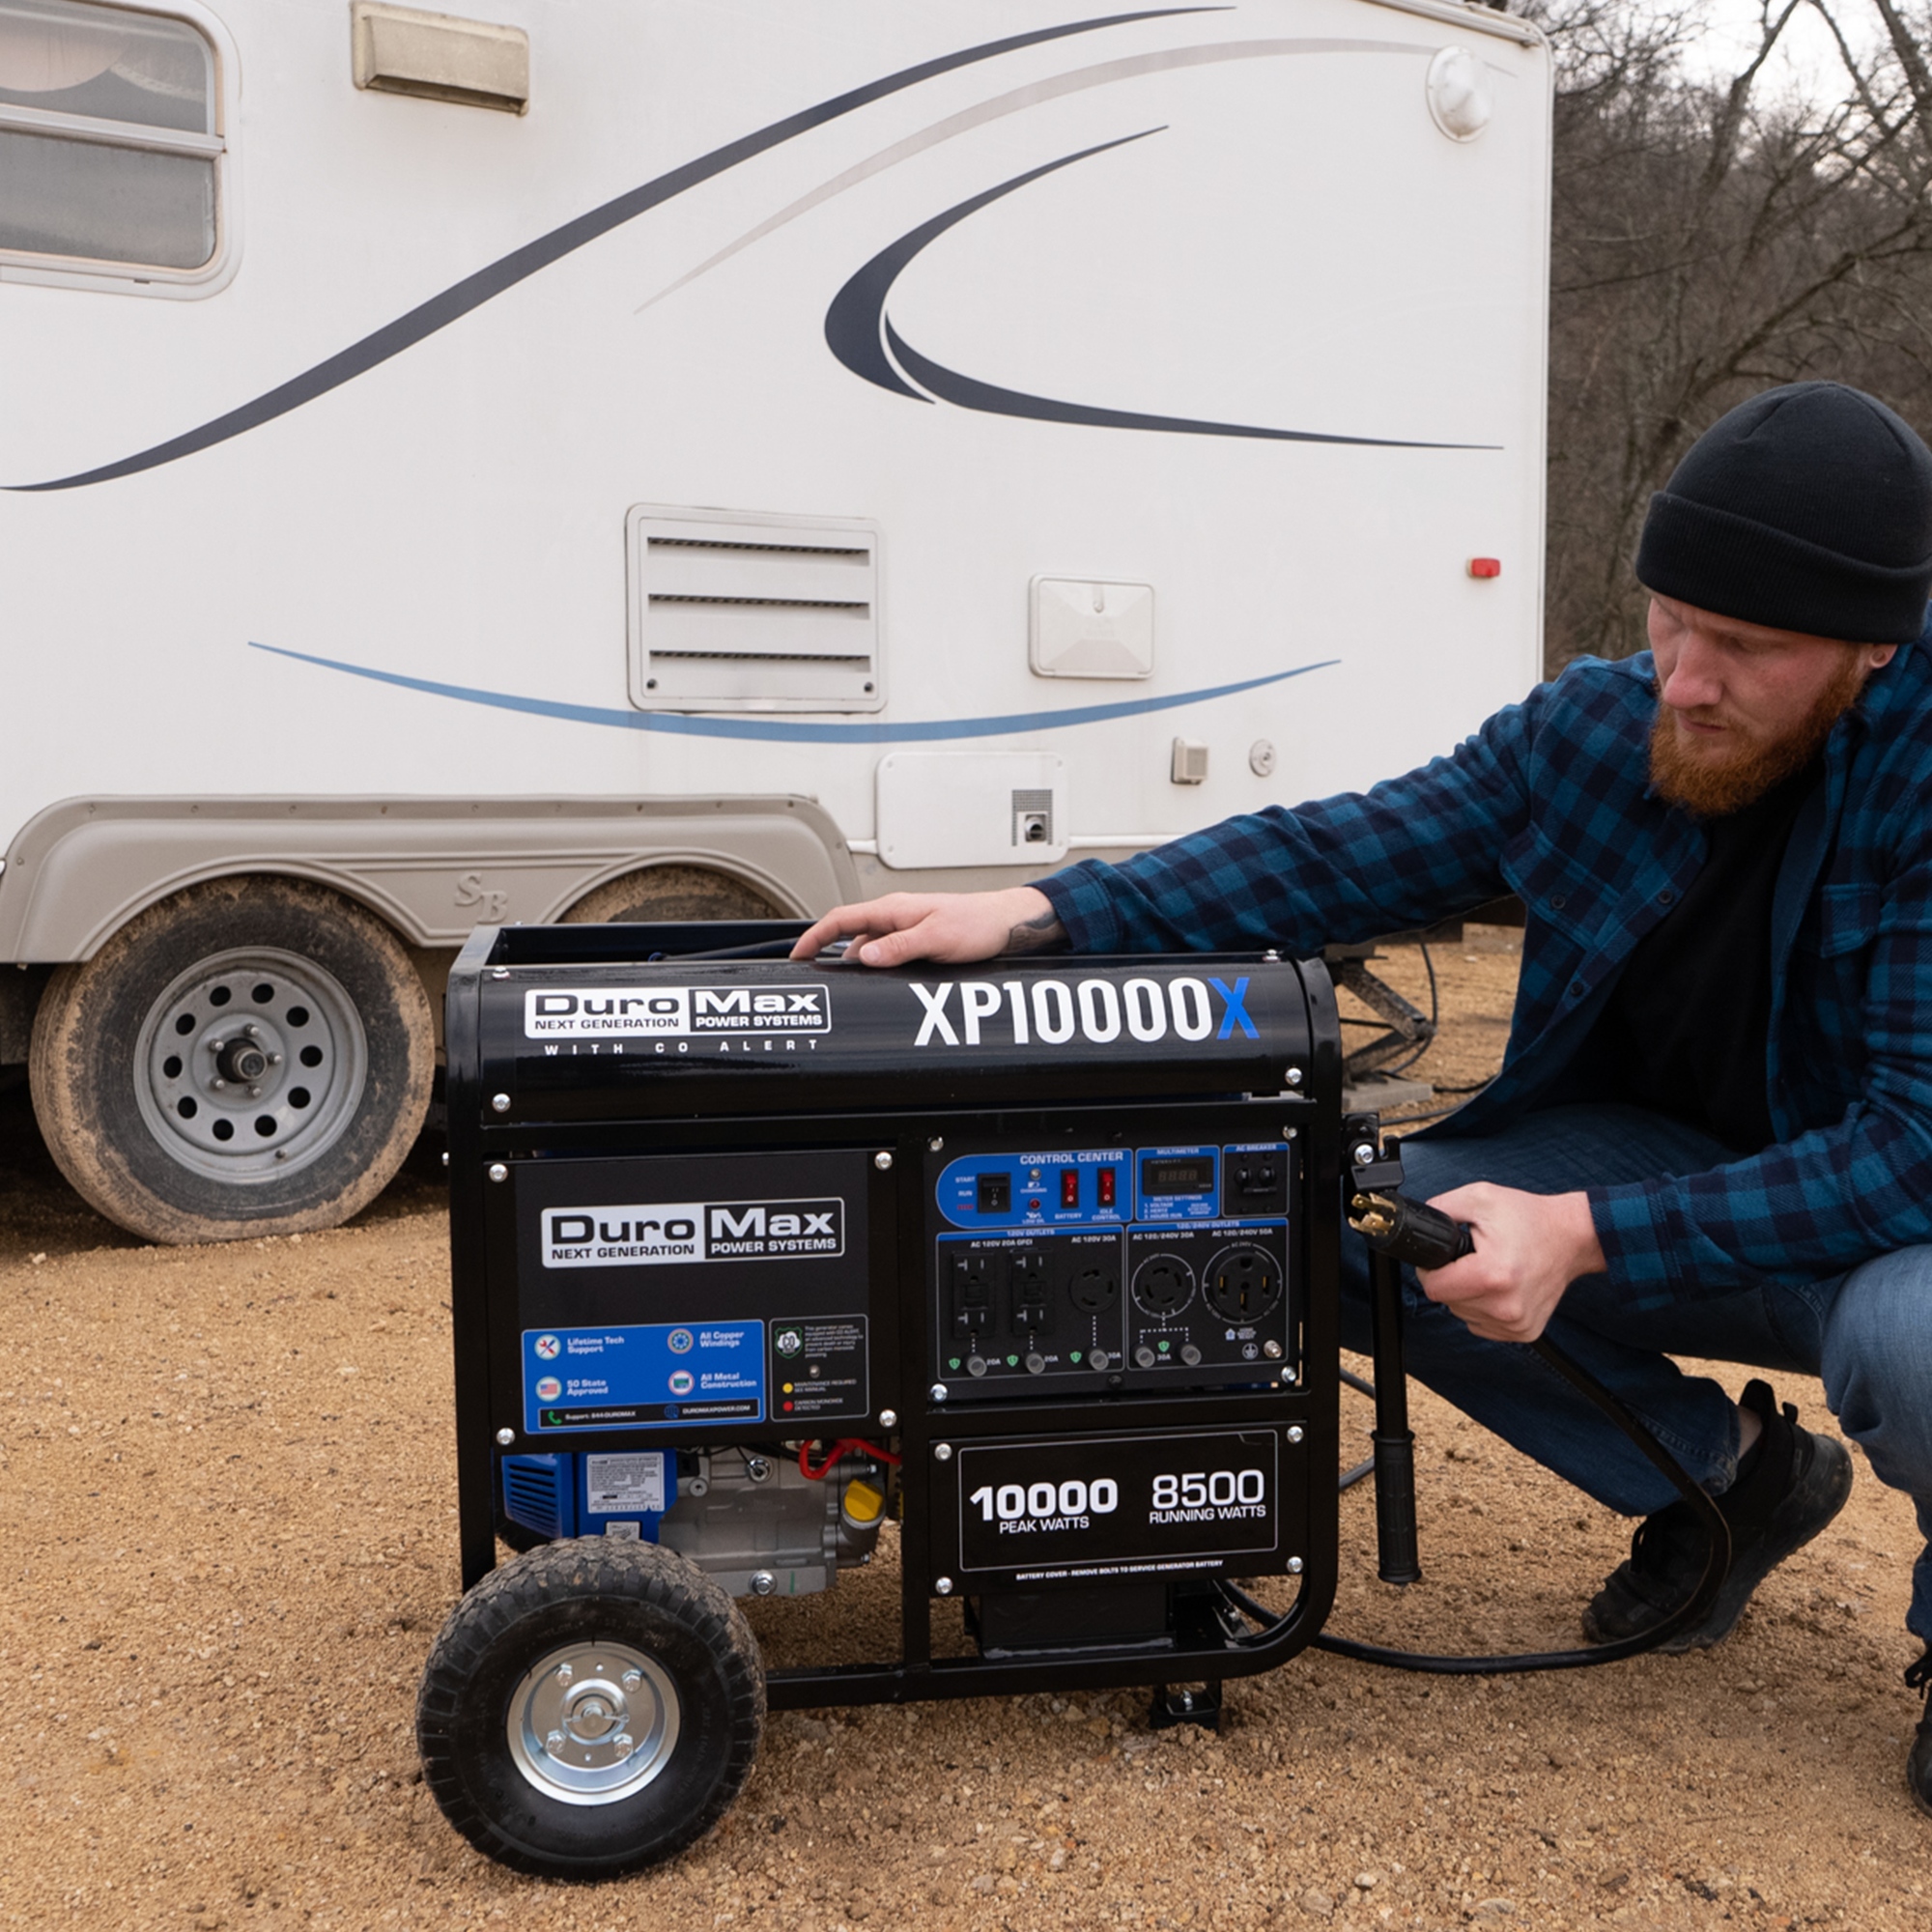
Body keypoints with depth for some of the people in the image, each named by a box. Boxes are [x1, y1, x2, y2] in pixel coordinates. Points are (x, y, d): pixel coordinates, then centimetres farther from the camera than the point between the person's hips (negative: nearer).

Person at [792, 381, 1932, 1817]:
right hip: (1665, 1165, 5)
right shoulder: (1595, 728, -9)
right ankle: (1724, 1476, 8)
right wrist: (1036, 915, -18)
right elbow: (1330, 859, -8)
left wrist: (1585, 1236, -34)